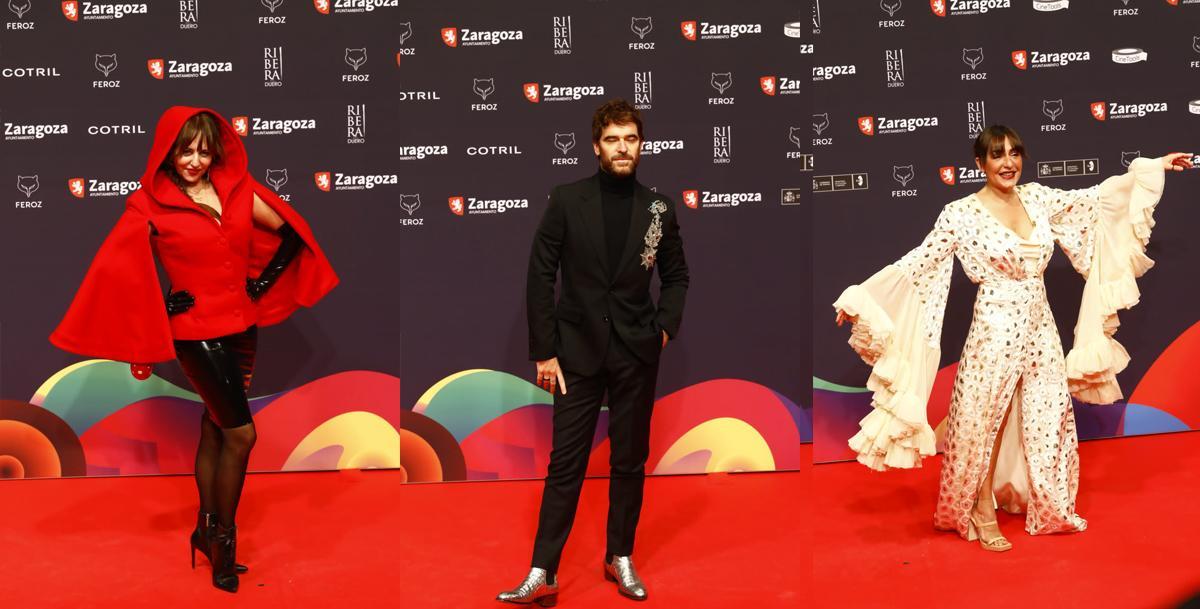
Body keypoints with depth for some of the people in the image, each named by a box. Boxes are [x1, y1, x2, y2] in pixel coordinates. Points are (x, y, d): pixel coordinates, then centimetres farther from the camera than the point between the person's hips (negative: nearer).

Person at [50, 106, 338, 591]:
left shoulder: (237, 190, 1)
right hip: (197, 332, -5)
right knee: (241, 434, -5)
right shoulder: (151, 205, -9)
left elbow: (289, 232, 8)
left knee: (214, 430, 15)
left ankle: (206, 530, 29)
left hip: (242, 326, 5)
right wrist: (160, 305, -13)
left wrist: (264, 282, 4)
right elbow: (115, 270, -12)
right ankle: (223, 538, 12)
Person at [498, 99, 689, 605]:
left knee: (630, 462, 11)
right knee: (565, 464, 0)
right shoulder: (567, 200, -3)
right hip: (578, 351, -2)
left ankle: (620, 558, 26)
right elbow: (540, 276, -3)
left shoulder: (658, 208, 3)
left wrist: (666, 327, 1)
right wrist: (544, 351, -6)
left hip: (636, 354, 2)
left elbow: (676, 275, 15)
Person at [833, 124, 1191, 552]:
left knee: (1047, 417, 14)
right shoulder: (961, 214, -12)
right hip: (995, 331, -6)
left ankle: (1046, 507, 33)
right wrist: (859, 296, -20)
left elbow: (1095, 198, 14)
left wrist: (1154, 166, 16)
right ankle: (982, 509, 23)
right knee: (985, 420, 6)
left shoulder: (1037, 197, 3)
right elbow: (916, 264, -14)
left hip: (1040, 327, 6)